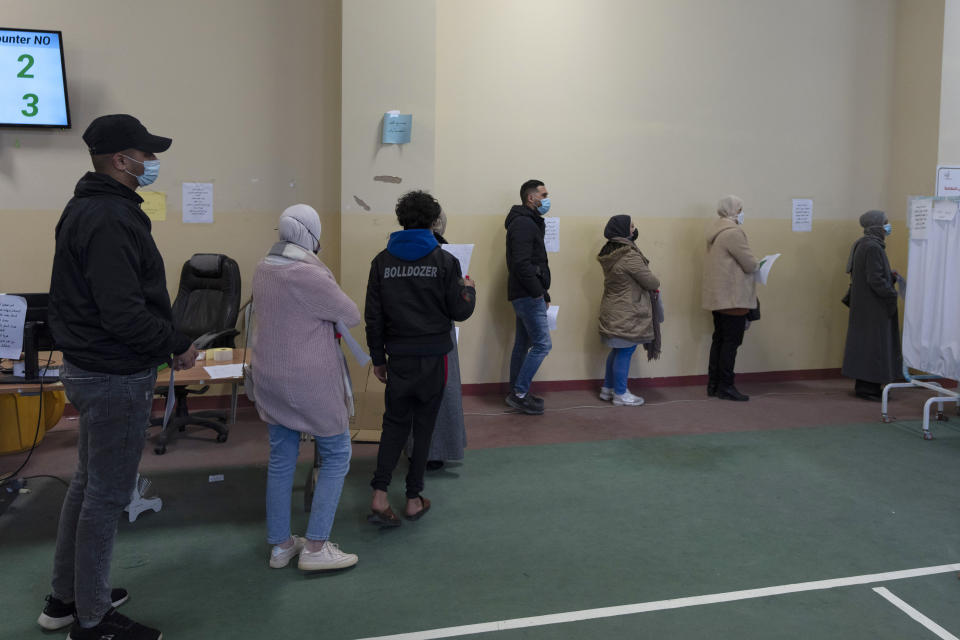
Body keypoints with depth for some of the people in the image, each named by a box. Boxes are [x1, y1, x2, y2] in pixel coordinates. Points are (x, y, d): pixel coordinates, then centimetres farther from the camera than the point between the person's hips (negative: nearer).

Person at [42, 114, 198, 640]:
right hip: (116, 378, -11)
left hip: (87, 366, 11)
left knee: (87, 483, 21)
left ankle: (65, 598, 36)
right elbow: (123, 312, -29)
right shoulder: (110, 219, -22)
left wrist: (166, 341, 13)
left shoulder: (87, 207, 12)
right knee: (107, 496, 2)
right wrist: (175, 346, -14)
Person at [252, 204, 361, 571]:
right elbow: (352, 317, -12)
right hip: (310, 381, -7)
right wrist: (329, 307, 7)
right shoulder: (310, 275, -21)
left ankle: (280, 545, 23)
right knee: (336, 456, 7)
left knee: (281, 459, 14)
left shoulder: (263, 269, 3)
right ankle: (315, 548, 7)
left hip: (269, 376, 8)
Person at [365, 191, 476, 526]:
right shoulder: (444, 261, -7)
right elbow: (460, 311, -6)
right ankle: (414, 499, 18)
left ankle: (379, 495, 0)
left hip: (398, 357, 2)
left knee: (395, 422, 13)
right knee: (424, 425, 10)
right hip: (433, 357, -2)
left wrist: (378, 357, 10)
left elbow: (373, 316, 1)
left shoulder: (382, 261, 0)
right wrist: (469, 289, 15)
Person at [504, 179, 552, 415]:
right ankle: (519, 393, -4)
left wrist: (542, 291, 14)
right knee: (542, 344, -9)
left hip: (525, 295, 11)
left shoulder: (528, 223, 20)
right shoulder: (524, 223, -14)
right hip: (528, 296, -11)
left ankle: (517, 393, 21)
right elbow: (521, 264, -23)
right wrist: (538, 292, -18)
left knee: (523, 345, 14)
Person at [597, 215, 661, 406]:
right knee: (625, 352, 0)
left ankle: (608, 388, 27)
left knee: (617, 350, 18)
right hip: (627, 313, -9)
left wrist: (650, 286, 6)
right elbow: (651, 282, -13)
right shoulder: (630, 256, -20)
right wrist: (656, 284, 10)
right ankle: (620, 394, 9)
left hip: (613, 310, 9)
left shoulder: (609, 253, 9)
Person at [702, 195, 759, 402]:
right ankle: (725, 387, 0)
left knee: (719, 339, 13)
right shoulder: (733, 233, -16)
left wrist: (750, 266, 12)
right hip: (733, 297, -10)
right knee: (731, 341, -4)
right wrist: (757, 265, 5)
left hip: (717, 296, 10)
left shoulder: (715, 231, 15)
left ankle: (713, 384, 18)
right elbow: (749, 264, -16)